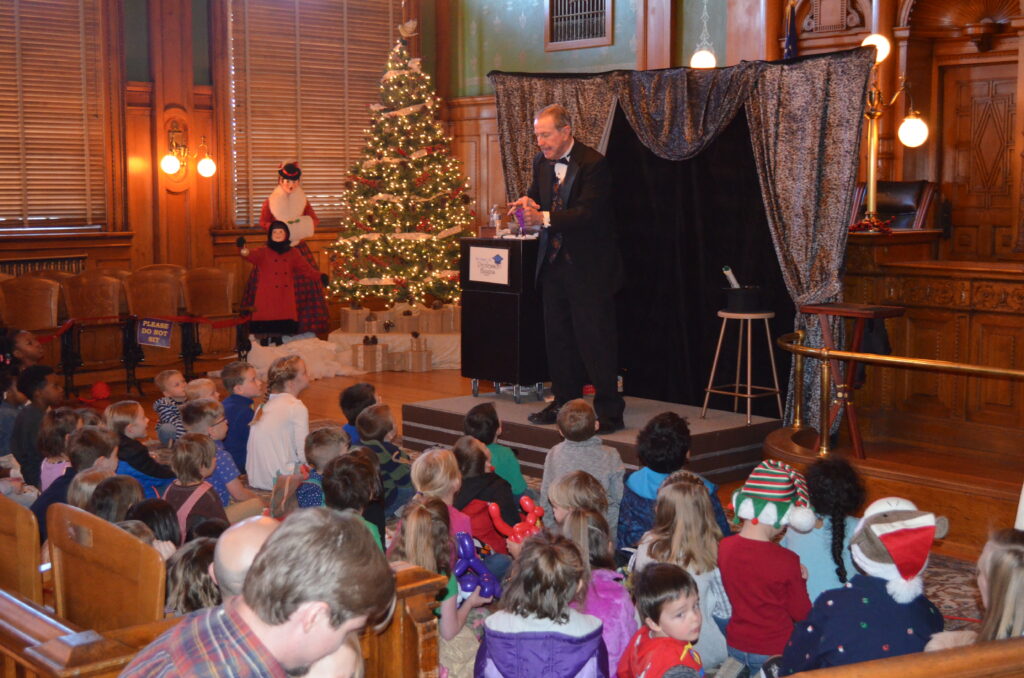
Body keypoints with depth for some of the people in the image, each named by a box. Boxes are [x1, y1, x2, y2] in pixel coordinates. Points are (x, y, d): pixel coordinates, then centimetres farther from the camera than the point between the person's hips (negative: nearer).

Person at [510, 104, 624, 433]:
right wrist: (528, 202, -5)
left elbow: (588, 213, -22)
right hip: (554, 262, 8)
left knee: (596, 338, -6)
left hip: (588, 267, -8)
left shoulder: (593, 163, -14)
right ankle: (565, 402, 24)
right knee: (557, 337, 13)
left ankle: (609, 412, 0)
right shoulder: (541, 161, 9)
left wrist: (544, 218, -32)